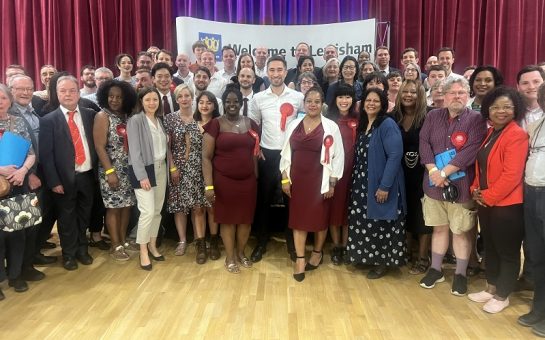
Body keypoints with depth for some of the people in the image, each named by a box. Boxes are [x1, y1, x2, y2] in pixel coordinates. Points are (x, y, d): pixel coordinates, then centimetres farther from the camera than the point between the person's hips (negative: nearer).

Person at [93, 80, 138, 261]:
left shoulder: (126, 116, 8)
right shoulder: (102, 116, -8)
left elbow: (131, 144, 10)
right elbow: (99, 147, -13)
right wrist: (109, 172, -18)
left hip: (129, 169, 6)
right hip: (111, 170, -5)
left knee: (127, 206, 10)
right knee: (114, 208, 2)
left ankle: (123, 241, 25)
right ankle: (115, 246, 14)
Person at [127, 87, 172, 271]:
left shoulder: (159, 121, 12)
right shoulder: (135, 120, -8)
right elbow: (135, 150, -14)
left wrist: (170, 164, 3)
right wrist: (142, 175, -19)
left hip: (161, 169, 7)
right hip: (144, 169, -7)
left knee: (157, 210, 11)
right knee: (148, 211, -9)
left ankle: (152, 245, 25)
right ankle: (143, 251, 7)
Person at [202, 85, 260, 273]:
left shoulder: (250, 124, 7)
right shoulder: (215, 125, -5)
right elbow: (206, 157, -7)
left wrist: (256, 177, 7)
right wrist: (209, 185, -13)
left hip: (248, 180, 3)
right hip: (224, 180, -3)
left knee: (245, 218, 10)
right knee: (227, 218, 8)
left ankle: (241, 253, 32)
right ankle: (230, 257, 25)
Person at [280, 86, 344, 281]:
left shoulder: (330, 127, -5)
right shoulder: (294, 125, 5)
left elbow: (337, 156, -5)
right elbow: (286, 153, 8)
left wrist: (332, 183, -8)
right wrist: (285, 179, 2)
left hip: (320, 180, -2)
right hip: (297, 179, 3)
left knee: (320, 217, 10)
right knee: (298, 217, 4)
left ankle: (317, 252, 32)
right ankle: (300, 259, 14)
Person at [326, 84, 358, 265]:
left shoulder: (358, 120, 3)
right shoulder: (329, 119, -1)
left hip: (352, 170, 1)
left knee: (349, 208, 9)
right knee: (334, 207, 7)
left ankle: (345, 247, 23)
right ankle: (336, 247, 20)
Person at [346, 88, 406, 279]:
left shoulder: (388, 124, -12)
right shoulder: (362, 125, 12)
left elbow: (395, 156, -19)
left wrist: (385, 186, -22)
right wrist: (354, 181, 9)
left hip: (380, 185, -7)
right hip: (362, 184, 7)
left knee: (380, 224, 2)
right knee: (363, 222, 12)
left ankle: (383, 262, 18)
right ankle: (367, 256, 28)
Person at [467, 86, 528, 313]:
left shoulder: (517, 135, -16)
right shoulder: (489, 133, 11)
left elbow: (512, 175, -22)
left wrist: (488, 197, -15)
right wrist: (476, 190, 2)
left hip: (507, 204, -8)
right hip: (486, 202, 9)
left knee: (507, 251, 7)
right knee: (490, 247, 19)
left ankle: (502, 296, 23)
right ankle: (491, 288, 35)